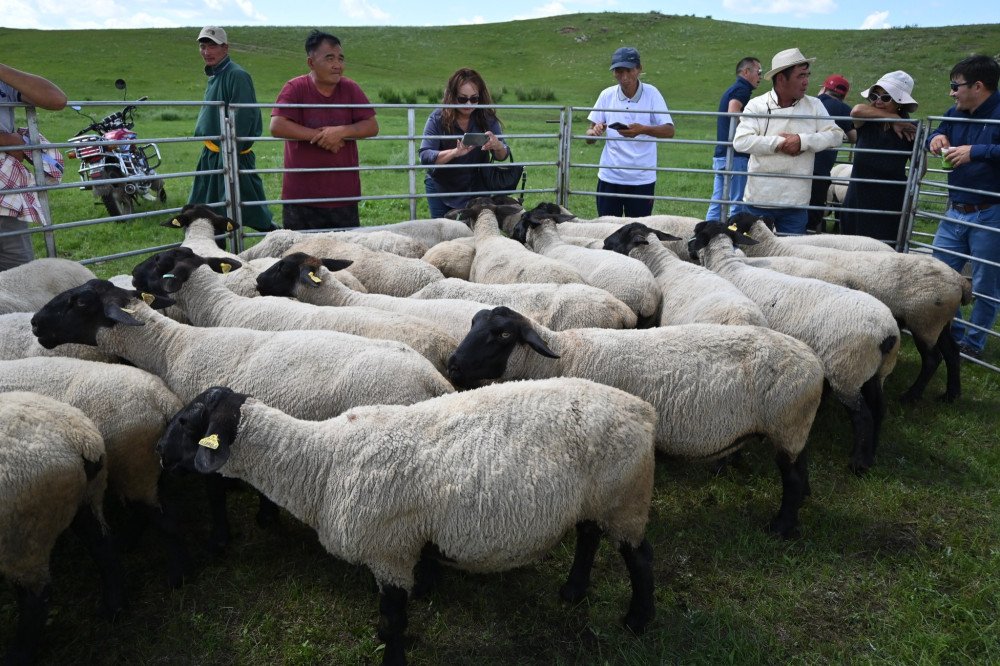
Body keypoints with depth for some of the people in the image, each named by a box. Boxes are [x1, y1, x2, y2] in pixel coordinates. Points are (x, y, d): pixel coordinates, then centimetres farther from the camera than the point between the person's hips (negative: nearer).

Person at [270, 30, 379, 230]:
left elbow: (372, 126, -1)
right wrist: (319, 135, -15)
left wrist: (341, 131, -17)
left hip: (345, 194, 3)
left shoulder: (350, 89, 4)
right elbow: (277, 127, -15)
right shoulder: (295, 88, -4)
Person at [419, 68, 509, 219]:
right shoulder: (438, 118, -15)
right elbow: (424, 156, -23)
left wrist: (498, 147, -35)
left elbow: (503, 156, -10)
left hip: (476, 190, 2)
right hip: (441, 190, -1)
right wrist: (455, 152, -41)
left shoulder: (487, 118, -9)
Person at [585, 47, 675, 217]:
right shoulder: (607, 95, 1)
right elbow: (589, 137, 4)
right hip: (609, 177, 2)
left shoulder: (651, 94, -5)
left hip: (642, 178, -2)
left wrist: (643, 130, -31)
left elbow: (669, 131, -11)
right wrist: (594, 131, -21)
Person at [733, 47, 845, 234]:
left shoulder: (814, 105, 6)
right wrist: (779, 143, -16)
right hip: (759, 200, -2)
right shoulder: (757, 105, -1)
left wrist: (803, 140, -16)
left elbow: (836, 135, -1)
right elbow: (740, 141, -13)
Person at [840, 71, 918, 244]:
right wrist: (894, 119, -18)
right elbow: (857, 110, -25)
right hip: (857, 202, 2)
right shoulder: (867, 124, 0)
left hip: (890, 208, -2)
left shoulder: (909, 131, -4)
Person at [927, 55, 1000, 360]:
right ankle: (950, 333, 31)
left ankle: (973, 343, 21)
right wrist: (936, 137, 1)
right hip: (955, 211, 8)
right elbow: (939, 134, 24)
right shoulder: (956, 114, 7)